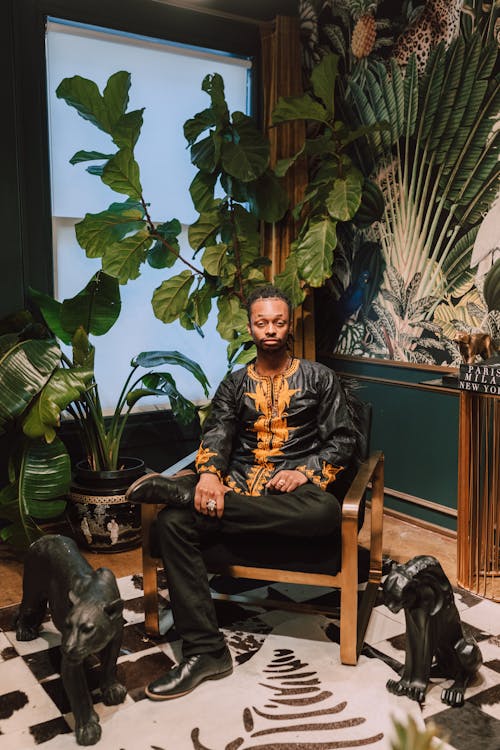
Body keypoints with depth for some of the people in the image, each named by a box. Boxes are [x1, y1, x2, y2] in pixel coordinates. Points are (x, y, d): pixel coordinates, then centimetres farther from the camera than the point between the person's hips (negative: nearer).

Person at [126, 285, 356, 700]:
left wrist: (305, 472, -11)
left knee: (327, 512, -39)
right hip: (239, 482, 2)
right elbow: (217, 434, 3)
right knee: (173, 522, -26)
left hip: (294, 486, -2)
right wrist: (208, 472, -19)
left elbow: (342, 440, 7)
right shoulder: (235, 383, 17)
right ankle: (206, 650, -23)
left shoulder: (319, 378, 11)